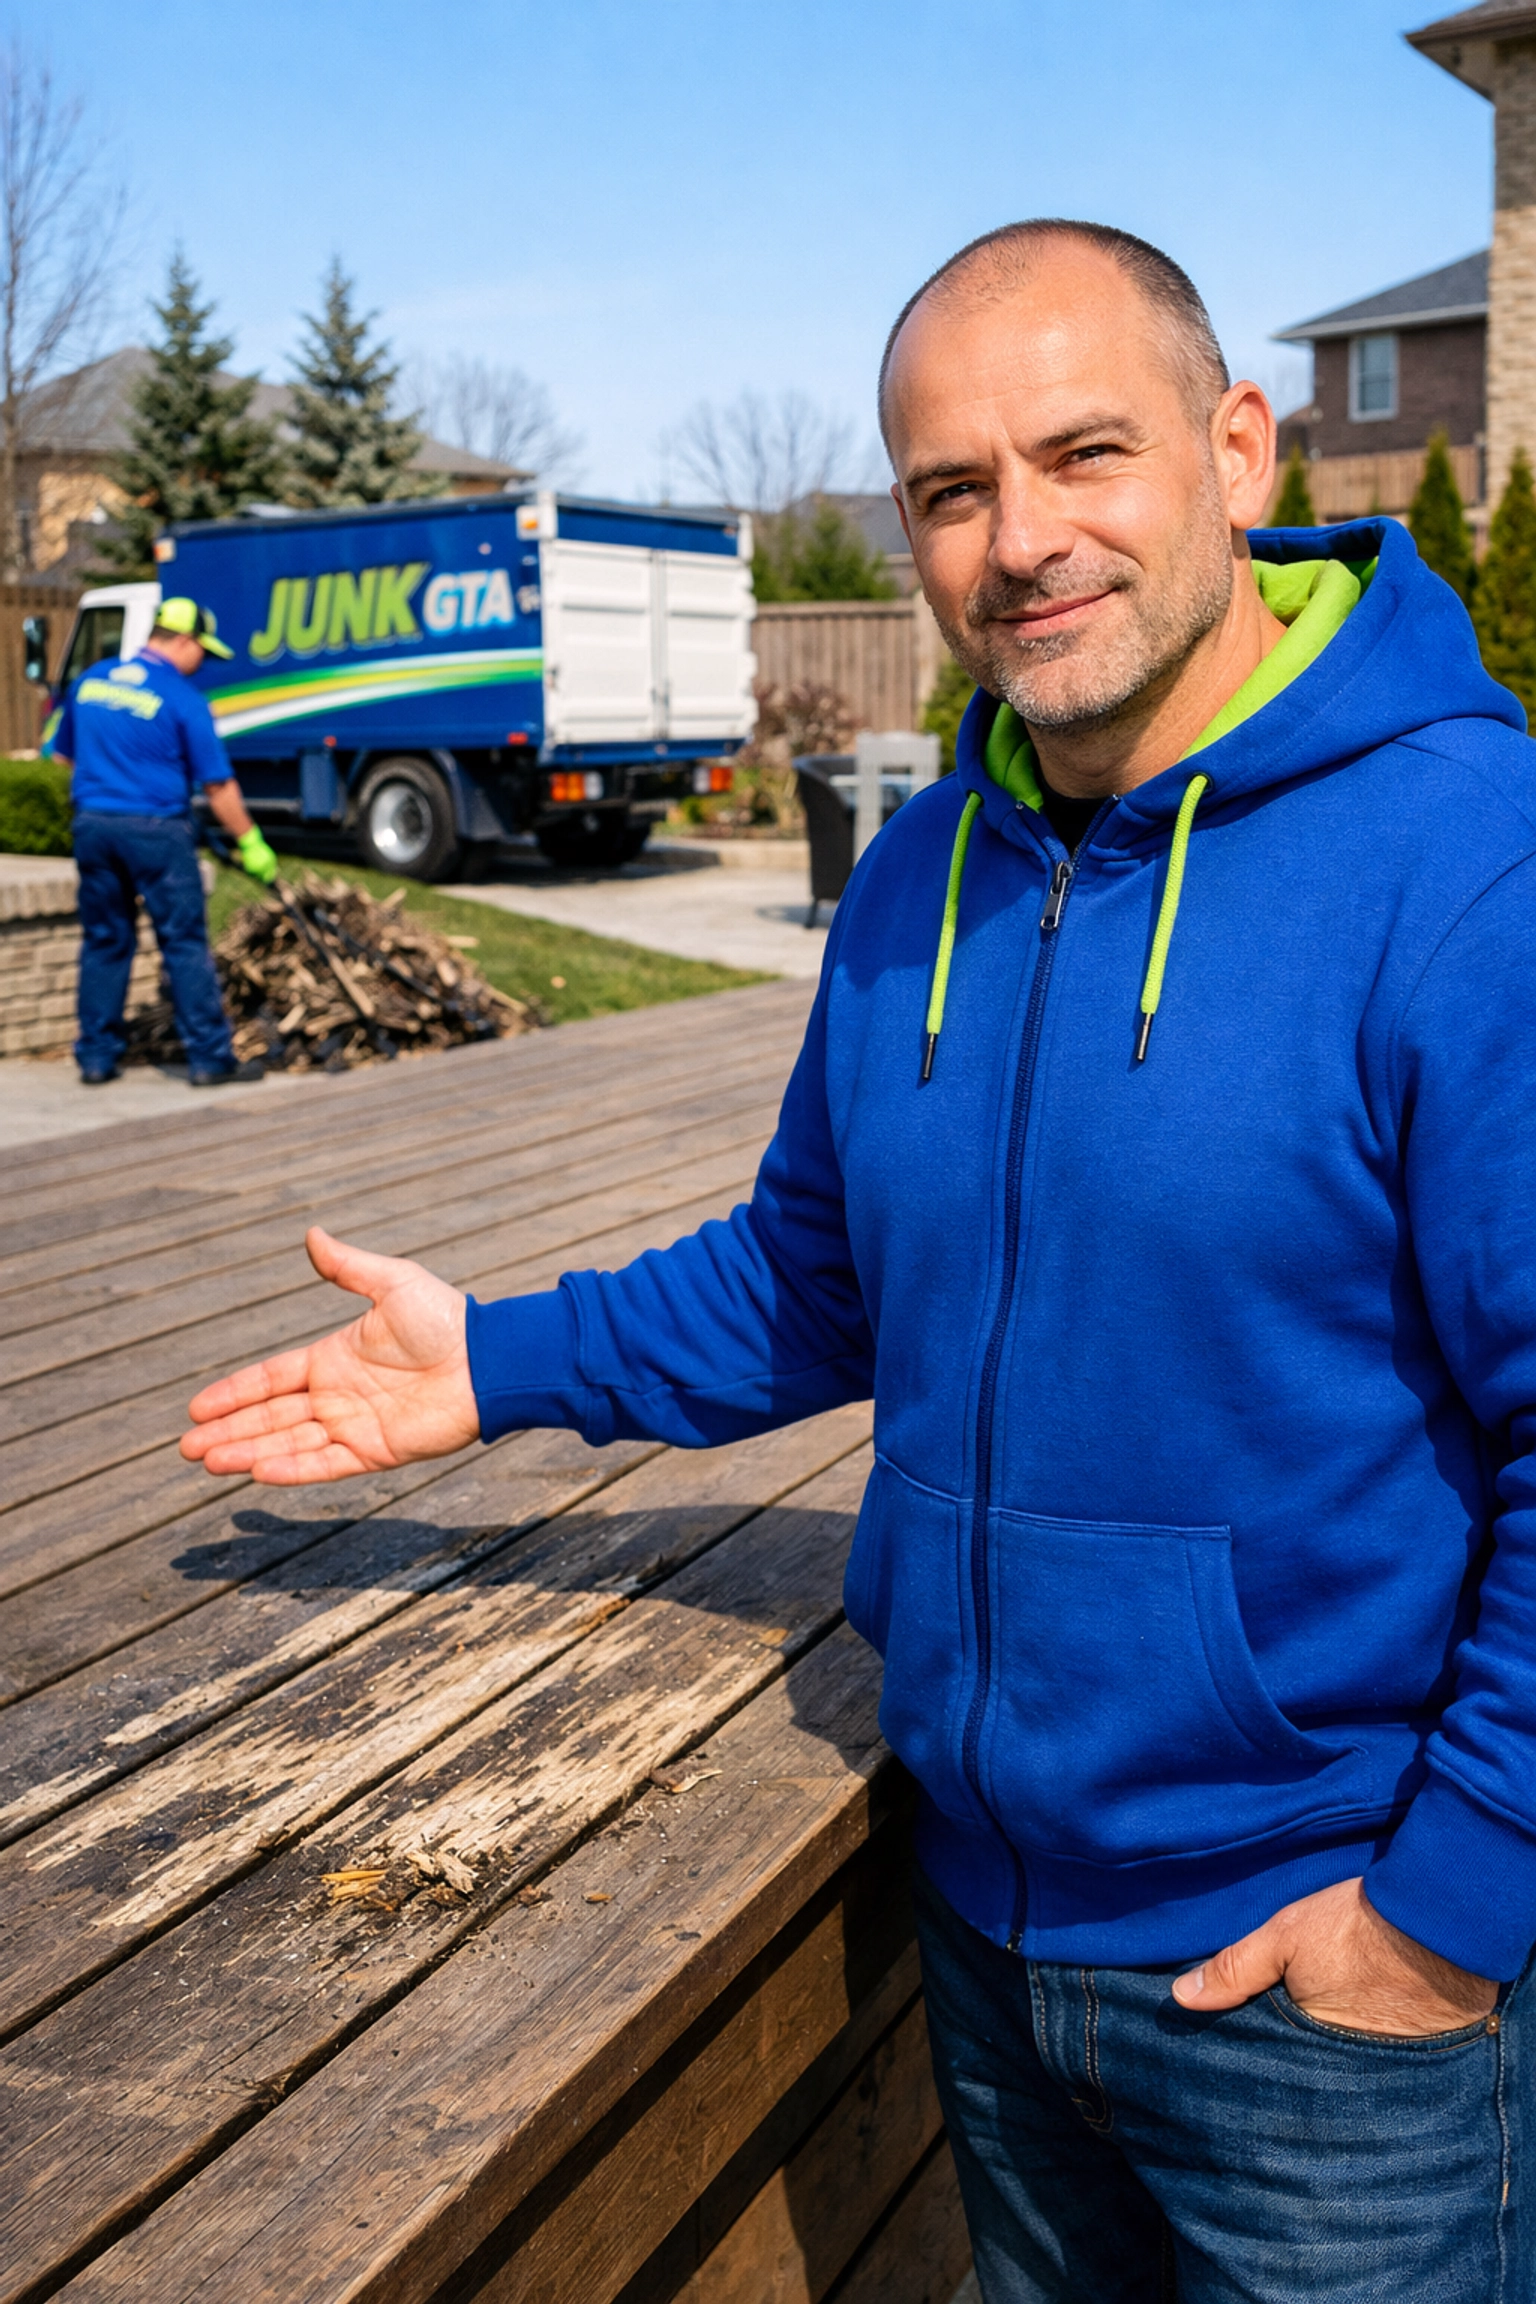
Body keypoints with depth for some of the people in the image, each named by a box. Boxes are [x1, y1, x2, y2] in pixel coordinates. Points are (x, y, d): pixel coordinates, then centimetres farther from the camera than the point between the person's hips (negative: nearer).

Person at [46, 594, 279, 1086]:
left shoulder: (90, 680, 10)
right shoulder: (183, 697, -8)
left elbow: (63, 754, 20)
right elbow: (217, 785, -8)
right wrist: (249, 842, 0)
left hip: (92, 824, 6)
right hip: (157, 829, -6)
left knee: (104, 942, 13)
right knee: (185, 945, 0)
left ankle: (96, 1056, 15)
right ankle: (210, 1057, 2)